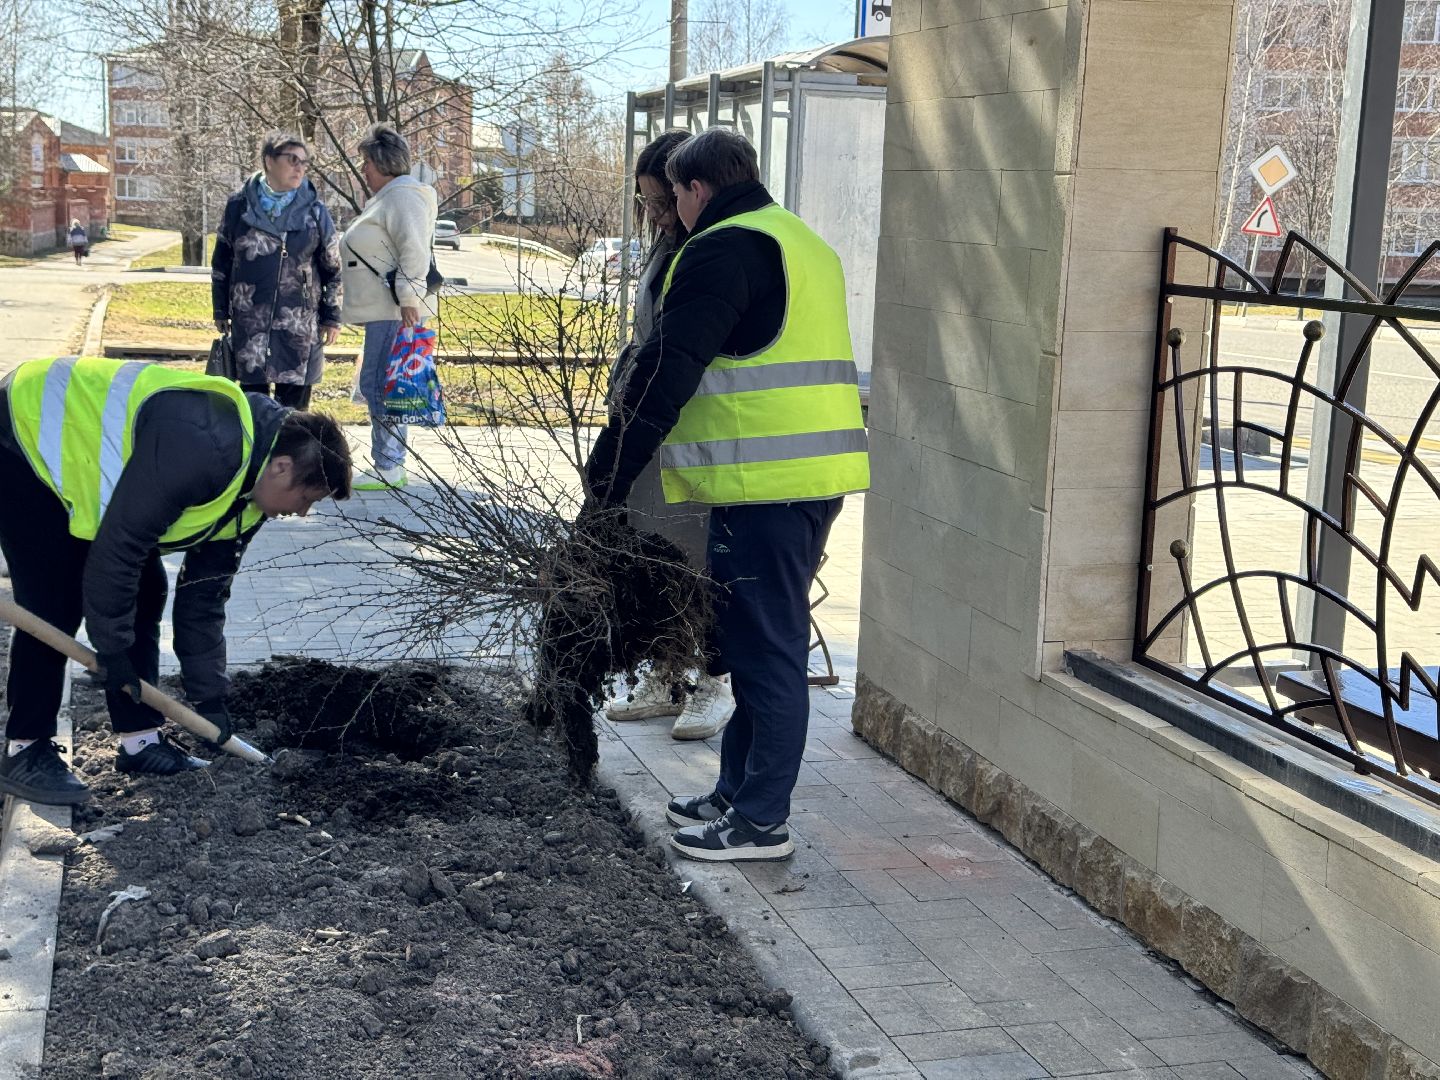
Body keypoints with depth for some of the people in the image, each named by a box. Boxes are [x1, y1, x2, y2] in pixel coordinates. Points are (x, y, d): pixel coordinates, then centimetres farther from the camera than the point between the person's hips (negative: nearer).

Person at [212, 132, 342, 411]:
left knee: (294, 401, 3)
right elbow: (221, 263, 11)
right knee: (252, 397, 2)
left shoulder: (314, 210, 5)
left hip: (300, 323, 0)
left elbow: (333, 267, 9)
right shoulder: (239, 206, 4)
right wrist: (221, 312, 10)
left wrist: (332, 317, 6)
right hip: (249, 322, 0)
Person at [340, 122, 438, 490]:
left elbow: (414, 251, -21)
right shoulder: (387, 197, 24)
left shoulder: (404, 196, -11)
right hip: (383, 311, 11)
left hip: (395, 312, -11)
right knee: (380, 386, 13)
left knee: (378, 385, -10)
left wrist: (408, 298, -25)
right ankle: (391, 464, 18)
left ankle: (387, 467, -7)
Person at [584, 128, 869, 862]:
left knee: (767, 648, -3)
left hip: (764, 481, -10)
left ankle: (761, 821, 5)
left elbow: (666, 374, -15)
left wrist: (608, 476, -10)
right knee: (761, 642, 17)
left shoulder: (723, 250, -10)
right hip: (819, 471, 10)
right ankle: (738, 794, 28)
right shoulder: (802, 243, 21)